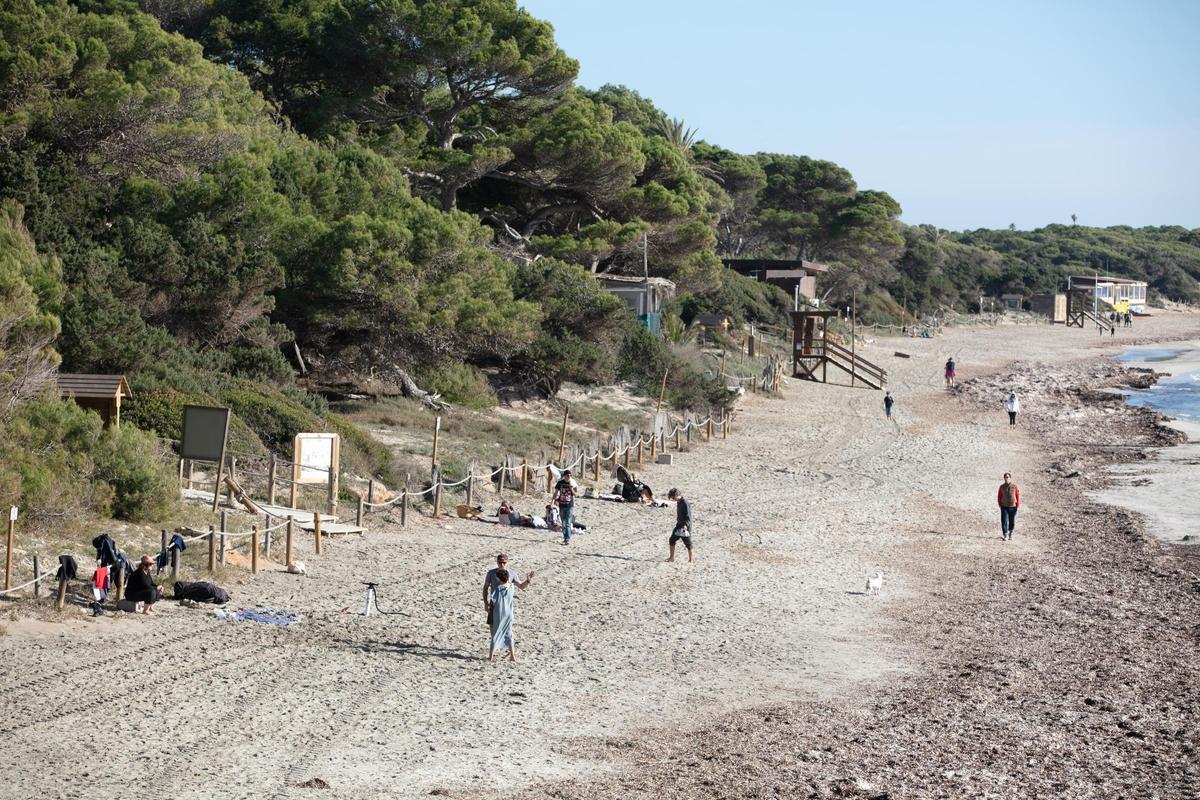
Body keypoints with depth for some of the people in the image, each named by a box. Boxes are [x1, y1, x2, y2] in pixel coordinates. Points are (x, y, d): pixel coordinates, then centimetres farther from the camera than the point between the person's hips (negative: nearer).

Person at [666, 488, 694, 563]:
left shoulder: (685, 503, -20)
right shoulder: (678, 502, 8)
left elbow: (688, 516, -22)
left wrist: (686, 525, -32)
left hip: (686, 527, -9)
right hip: (679, 526, 9)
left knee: (688, 544, 0)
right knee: (672, 540, 10)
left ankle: (690, 560, 8)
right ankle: (672, 557, 20)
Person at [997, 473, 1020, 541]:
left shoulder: (1014, 486, -4)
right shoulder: (1002, 487, 1)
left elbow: (1018, 496, 1)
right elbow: (999, 496, 9)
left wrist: (1018, 505, -2)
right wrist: (1000, 505, 2)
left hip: (1013, 507, 0)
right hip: (1004, 507, 0)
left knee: (1012, 522, 8)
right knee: (1004, 521, -10)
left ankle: (1010, 533, 32)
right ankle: (1005, 536, -11)